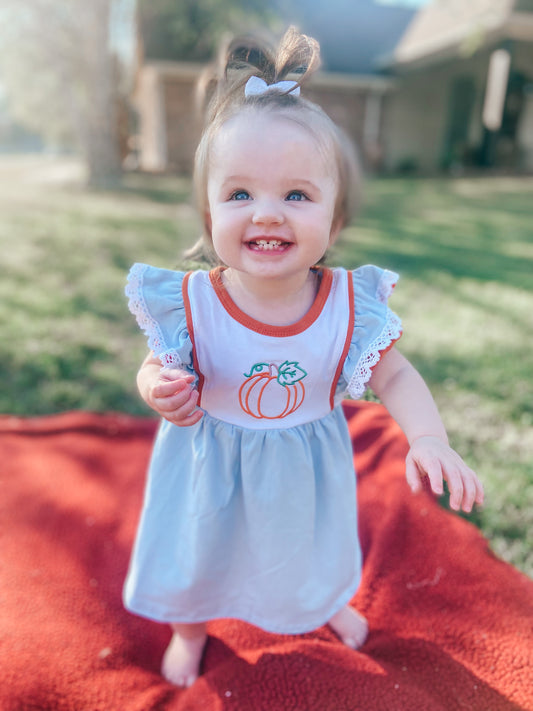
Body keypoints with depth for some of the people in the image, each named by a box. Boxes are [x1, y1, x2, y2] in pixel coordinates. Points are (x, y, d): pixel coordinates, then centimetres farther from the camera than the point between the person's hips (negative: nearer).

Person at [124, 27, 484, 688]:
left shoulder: (352, 305, -23)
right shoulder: (188, 304, -25)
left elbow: (394, 375, -12)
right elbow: (156, 367, -9)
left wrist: (430, 440, -28)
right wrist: (161, 391, -32)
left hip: (307, 469, 2)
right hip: (211, 471, 0)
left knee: (313, 549, 30)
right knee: (196, 552, 25)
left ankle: (330, 603, 68)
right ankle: (189, 629, 62)